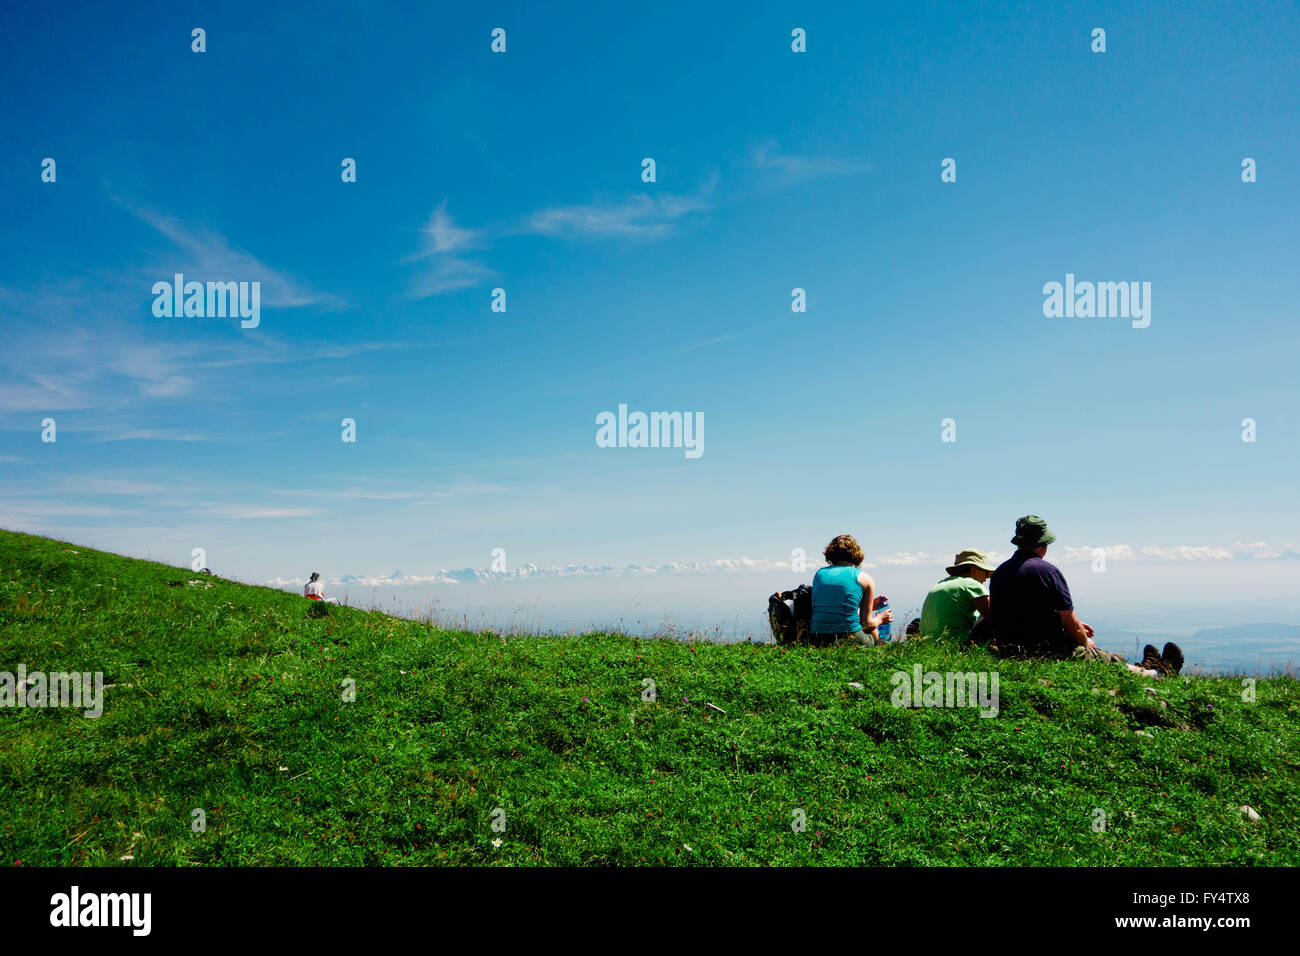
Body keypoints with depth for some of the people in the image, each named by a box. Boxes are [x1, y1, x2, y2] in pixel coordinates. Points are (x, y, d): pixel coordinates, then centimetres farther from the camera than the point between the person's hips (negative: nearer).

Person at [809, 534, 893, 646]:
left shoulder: (819, 574, 13)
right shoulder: (865, 579, 3)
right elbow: (867, 624, 4)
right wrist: (880, 619, 30)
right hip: (850, 639, -2)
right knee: (873, 632, 33)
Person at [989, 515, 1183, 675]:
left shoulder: (998, 574, 6)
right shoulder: (1048, 570, -15)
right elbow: (1070, 622, -11)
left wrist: (1075, 626, 24)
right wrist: (1085, 642, 12)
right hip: (1048, 652, -7)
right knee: (1115, 661, 17)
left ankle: (1144, 668, 49)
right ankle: (1160, 672, 41)